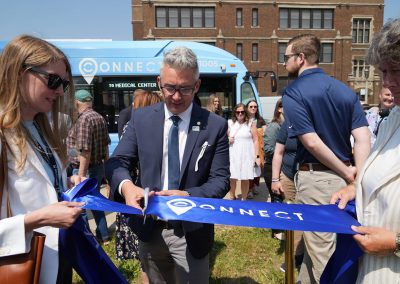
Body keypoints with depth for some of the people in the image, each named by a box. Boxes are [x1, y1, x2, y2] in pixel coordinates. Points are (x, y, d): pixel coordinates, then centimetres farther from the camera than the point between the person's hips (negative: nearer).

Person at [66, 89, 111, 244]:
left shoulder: (83, 119, -17)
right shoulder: (100, 118, 8)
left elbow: (85, 151, -22)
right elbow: (105, 144, 13)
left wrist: (81, 175, -20)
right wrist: (106, 165, 21)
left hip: (85, 169, -9)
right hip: (99, 167, 9)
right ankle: (103, 235, 30)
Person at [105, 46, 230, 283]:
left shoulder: (215, 125, -8)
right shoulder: (141, 118, -2)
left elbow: (220, 179, -8)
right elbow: (118, 161, -2)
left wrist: (188, 196, -27)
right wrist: (126, 185, -25)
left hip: (191, 232, -2)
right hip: (149, 228, 3)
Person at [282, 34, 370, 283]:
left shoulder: (293, 92, -12)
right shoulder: (346, 90, 7)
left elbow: (312, 142, -18)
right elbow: (363, 139, -3)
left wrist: (346, 173, -8)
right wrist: (358, 180, -6)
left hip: (315, 177, -7)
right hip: (343, 177, 7)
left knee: (321, 252, 7)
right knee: (317, 240, 22)